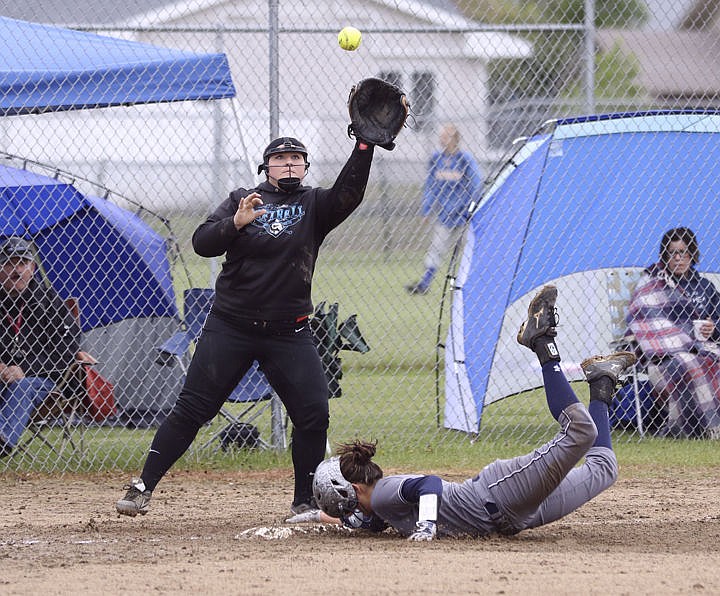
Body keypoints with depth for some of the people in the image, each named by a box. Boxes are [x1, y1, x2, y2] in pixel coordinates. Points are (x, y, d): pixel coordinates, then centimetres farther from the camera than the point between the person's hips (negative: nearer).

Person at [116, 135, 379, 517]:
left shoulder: (315, 206, 7)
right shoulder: (242, 200, 6)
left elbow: (349, 193, -13)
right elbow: (202, 243, -4)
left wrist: (365, 143, -24)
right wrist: (236, 223, -21)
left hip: (289, 334, 1)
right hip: (231, 325, -1)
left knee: (314, 414, -7)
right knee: (191, 409, -3)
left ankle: (305, 501, 7)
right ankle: (143, 487, 2)